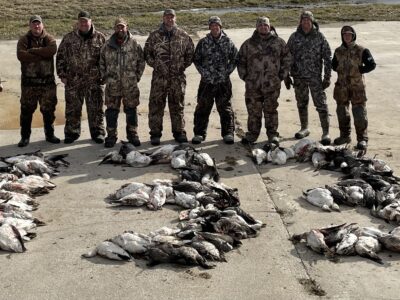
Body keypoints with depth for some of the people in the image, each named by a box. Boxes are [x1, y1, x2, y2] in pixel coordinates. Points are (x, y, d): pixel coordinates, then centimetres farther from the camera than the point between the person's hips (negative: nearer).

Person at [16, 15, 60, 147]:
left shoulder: (49, 39, 3)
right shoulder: (24, 40, 1)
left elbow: (52, 50, -19)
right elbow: (21, 55, -18)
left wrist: (33, 50, -16)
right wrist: (42, 56, -18)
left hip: (47, 81, 1)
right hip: (29, 81, -1)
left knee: (48, 109, 9)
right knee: (26, 109, 4)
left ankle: (50, 135, 22)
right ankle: (25, 136, 13)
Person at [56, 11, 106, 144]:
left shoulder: (100, 37, 2)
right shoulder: (69, 38, 4)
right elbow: (60, 57, 7)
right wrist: (62, 75, 2)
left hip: (94, 80, -1)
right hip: (73, 80, 1)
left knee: (95, 108, 5)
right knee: (72, 108, 7)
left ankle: (97, 132, 17)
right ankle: (71, 132, 20)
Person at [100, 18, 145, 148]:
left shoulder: (134, 44, -1)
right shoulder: (107, 45, 3)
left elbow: (141, 61, 6)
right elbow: (102, 63, 12)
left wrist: (137, 77, 2)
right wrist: (105, 78, 5)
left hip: (130, 86, -1)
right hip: (112, 86, 1)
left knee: (131, 110, 7)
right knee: (111, 111, 5)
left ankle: (132, 134, 20)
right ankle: (111, 136, 15)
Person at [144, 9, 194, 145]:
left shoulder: (183, 36, 5)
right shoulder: (154, 36, 3)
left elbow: (190, 53, 12)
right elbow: (147, 53, 8)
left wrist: (183, 65, 5)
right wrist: (155, 65, -1)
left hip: (178, 77, 1)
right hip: (159, 76, -1)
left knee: (178, 105, 9)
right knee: (156, 105, 0)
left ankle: (179, 132, 19)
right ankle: (155, 133, 8)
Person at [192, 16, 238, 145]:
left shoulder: (228, 42, 4)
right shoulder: (203, 42, 4)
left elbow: (235, 59, 8)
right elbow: (196, 59, 9)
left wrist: (226, 72, -2)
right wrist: (203, 72, -4)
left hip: (223, 81, 0)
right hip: (207, 81, 0)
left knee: (225, 108, 4)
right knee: (203, 108, 3)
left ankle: (228, 133, 11)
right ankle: (199, 133, 11)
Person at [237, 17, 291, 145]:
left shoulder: (279, 42, 5)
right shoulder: (248, 44, 7)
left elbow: (287, 59, 10)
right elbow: (241, 60, 14)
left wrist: (282, 75, 4)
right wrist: (244, 76, 7)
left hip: (272, 84, -1)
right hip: (253, 84, 1)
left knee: (271, 110, 5)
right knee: (253, 110, 6)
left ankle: (273, 134, 13)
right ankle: (252, 134, 16)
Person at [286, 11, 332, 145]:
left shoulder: (319, 37, -3)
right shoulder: (294, 37, 2)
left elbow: (327, 57, -2)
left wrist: (327, 77, -6)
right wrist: (286, 76, 5)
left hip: (315, 77, -3)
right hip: (298, 77, 3)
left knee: (321, 104, -6)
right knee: (301, 104, 13)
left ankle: (326, 133, -3)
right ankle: (304, 128, 28)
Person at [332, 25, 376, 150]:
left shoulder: (361, 51, -5)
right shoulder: (338, 51, 7)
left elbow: (372, 64, -6)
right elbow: (334, 65, 18)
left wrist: (359, 70, -12)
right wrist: (341, 70, 2)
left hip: (357, 86, -5)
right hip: (342, 86, 5)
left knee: (359, 113, -6)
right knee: (342, 112, 13)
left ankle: (362, 139, -1)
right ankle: (345, 135, 27)